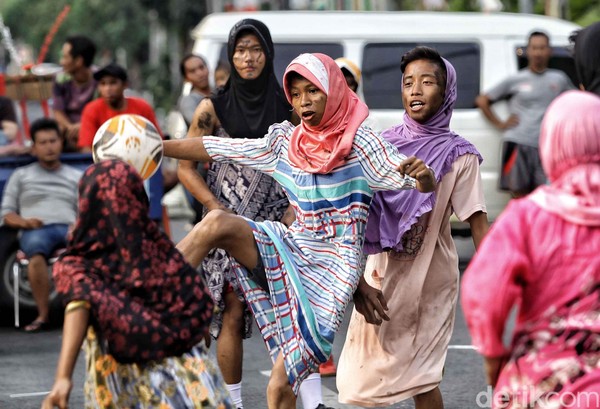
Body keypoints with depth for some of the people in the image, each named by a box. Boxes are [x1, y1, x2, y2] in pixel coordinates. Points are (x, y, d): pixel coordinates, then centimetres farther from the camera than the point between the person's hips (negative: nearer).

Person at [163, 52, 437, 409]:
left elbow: (427, 186, -12)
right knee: (217, 223, -24)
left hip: (332, 267, -4)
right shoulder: (285, 141, 6)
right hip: (294, 249, 4)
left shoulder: (359, 143, -7)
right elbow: (213, 149, 9)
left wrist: (423, 174, -36)